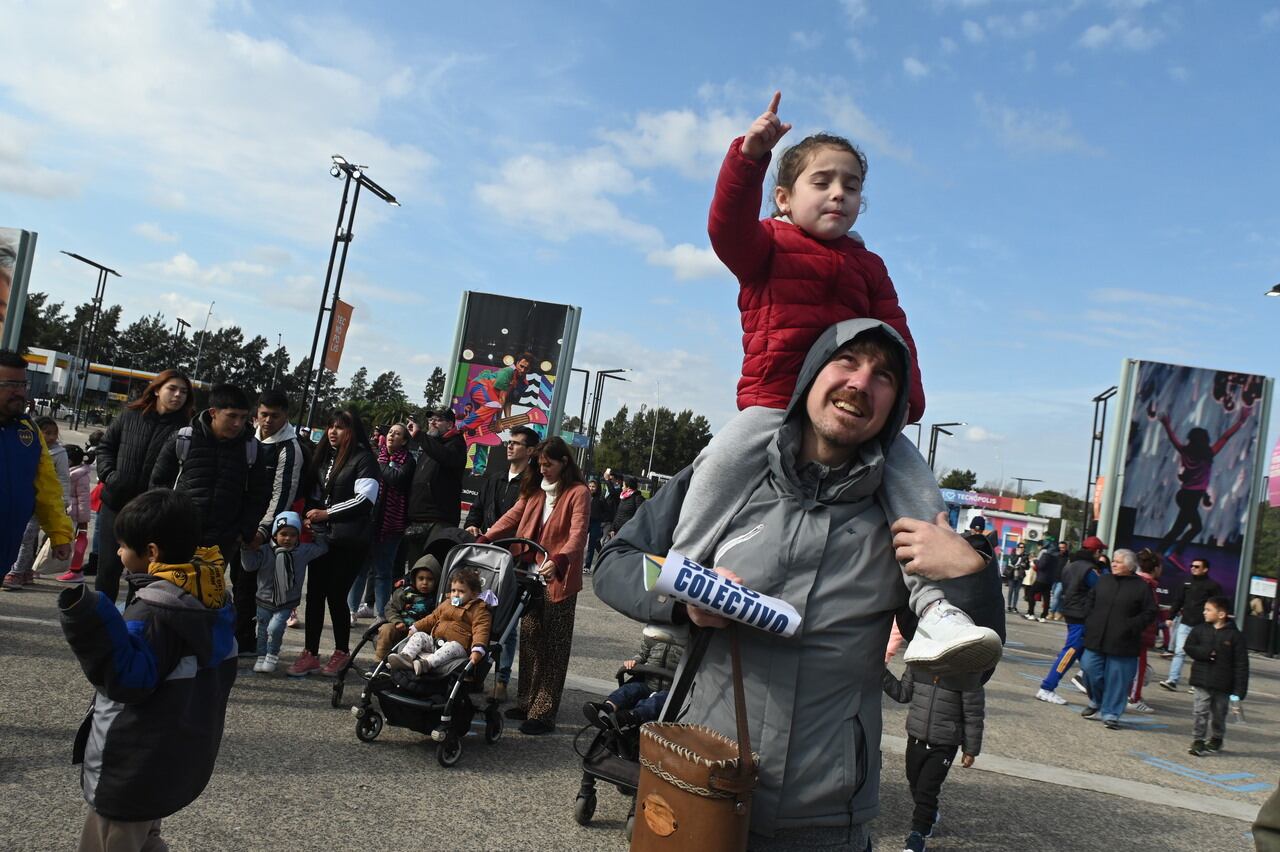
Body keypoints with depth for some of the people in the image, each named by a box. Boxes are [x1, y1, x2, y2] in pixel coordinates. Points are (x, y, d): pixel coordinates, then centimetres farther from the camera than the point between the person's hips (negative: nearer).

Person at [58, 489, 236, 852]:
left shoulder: (154, 612, -25)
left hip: (134, 768, -9)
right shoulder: (214, 595, 1)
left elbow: (128, 680, -28)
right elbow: (222, 672, 11)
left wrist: (90, 622, -37)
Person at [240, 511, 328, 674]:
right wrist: (249, 549, -22)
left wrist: (317, 533, -4)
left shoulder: (303, 551, -4)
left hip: (287, 603, -1)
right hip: (265, 600, 1)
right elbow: (249, 565, -10)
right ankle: (261, 657, 32)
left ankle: (272, 657, 5)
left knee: (274, 628, -17)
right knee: (263, 630, 13)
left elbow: (322, 548, 4)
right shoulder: (265, 551, -7)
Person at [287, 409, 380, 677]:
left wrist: (327, 513, -15)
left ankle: (341, 652, 16)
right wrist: (311, 515, 6)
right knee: (315, 593, 4)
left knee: (336, 595, -2)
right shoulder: (325, 456, 13)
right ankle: (310, 654, 12)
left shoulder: (364, 459, -8)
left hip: (350, 540, -6)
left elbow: (365, 499, -16)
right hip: (323, 537, 6)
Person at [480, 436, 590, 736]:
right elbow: (513, 517, 13)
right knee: (529, 640, 12)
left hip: (558, 579, -6)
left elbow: (577, 535, -19)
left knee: (553, 647, 0)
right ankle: (526, 703, 21)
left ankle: (543, 713, 3)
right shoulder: (535, 489, 12)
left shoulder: (578, 493, -9)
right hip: (530, 573, 7)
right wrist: (484, 539, -1)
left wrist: (557, 561, -36)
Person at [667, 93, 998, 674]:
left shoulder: (867, 266, 20)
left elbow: (894, 334, 13)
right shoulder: (766, 247, 9)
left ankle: (932, 610, -21)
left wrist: (908, 398, -3)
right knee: (723, 461, -29)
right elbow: (729, 225, -13)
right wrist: (749, 156, -30)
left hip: (852, 408, 4)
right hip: (770, 403, -3)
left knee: (913, 476, -16)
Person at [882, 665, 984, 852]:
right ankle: (928, 816, 47)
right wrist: (882, 673, -11)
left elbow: (973, 715, -10)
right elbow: (903, 694, 4)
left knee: (927, 789, -4)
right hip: (916, 739, 4)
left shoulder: (967, 673, -19)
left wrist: (971, 750, -3)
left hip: (944, 746, -4)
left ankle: (918, 835, 15)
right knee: (915, 784, 18)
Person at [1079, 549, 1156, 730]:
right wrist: (1090, 622, 7)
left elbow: (1149, 613, -4)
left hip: (1122, 643, -4)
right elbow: (1090, 601, 19)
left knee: (1117, 678, 1)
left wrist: (1132, 626, -14)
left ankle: (1111, 714, 12)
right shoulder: (1103, 580, 8)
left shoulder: (1141, 587, -5)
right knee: (1090, 669, 3)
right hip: (1097, 639, 4)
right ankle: (1096, 701, 28)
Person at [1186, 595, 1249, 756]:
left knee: (1219, 714, 14)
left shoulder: (1235, 635, -8)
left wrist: (1239, 690, -11)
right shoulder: (1200, 630, 0)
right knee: (1201, 712, -1)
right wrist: (1205, 653, -18)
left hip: (1223, 684, -1)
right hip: (1202, 681, 1)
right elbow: (1189, 647, 3)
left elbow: (1241, 664, -8)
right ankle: (1197, 741, 5)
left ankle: (1216, 739, 33)